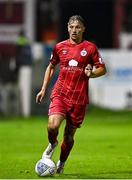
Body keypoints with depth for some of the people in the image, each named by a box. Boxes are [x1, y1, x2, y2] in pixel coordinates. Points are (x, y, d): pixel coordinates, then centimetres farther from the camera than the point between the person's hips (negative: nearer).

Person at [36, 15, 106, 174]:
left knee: (69, 135, 5)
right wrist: (43, 89, 17)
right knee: (53, 125, -23)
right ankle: (52, 144, 11)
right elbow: (51, 67, 21)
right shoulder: (60, 47, 7)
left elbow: (102, 69, 7)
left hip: (79, 98, 0)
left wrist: (91, 73, -14)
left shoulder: (90, 48, 2)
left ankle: (61, 164, 28)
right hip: (60, 93, 1)